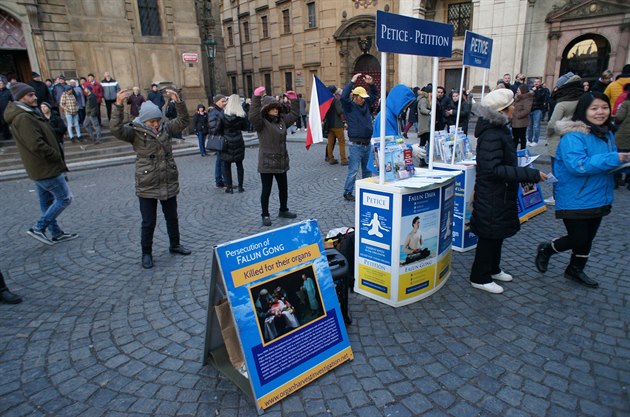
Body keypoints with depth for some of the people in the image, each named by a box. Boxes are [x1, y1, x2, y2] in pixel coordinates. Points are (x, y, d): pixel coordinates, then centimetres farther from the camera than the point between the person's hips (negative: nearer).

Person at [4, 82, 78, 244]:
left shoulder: (27, 114, 12)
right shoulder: (23, 118, -21)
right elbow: (37, 145, -27)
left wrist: (56, 158, 9)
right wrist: (57, 157, -13)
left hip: (40, 167, 10)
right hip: (46, 168, -10)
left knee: (47, 201, 15)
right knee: (65, 198, -2)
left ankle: (56, 233, 26)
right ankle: (38, 228, 5)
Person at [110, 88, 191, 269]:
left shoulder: (166, 128, 4)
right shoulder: (135, 131, -10)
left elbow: (183, 121, -1)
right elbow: (116, 129, -26)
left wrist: (178, 102, -15)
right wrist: (118, 105, -38)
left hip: (169, 183, 4)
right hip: (147, 186, -4)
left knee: (172, 218, 18)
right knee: (148, 223, 6)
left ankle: (174, 245, 37)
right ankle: (146, 253, 24)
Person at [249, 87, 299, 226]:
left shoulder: (282, 120, 10)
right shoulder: (261, 122, -11)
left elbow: (294, 115, 20)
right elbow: (252, 116, -32)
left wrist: (294, 100, 10)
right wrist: (256, 97, -38)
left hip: (281, 161, 7)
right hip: (267, 163, -7)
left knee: (283, 188, 17)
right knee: (266, 190, 3)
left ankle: (283, 210, 35)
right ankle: (265, 215, 17)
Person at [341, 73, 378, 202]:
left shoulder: (366, 104, 11)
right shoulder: (349, 106, -7)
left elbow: (374, 94, 23)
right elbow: (343, 97, -25)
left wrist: (371, 84, 4)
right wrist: (352, 82, -22)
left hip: (367, 144, 7)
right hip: (356, 145, -7)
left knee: (367, 169, 16)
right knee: (353, 170, -5)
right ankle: (347, 192, 4)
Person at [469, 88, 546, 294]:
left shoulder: (499, 130, 9)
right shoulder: (491, 136, -24)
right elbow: (494, 169, -30)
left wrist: (525, 173, 15)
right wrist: (531, 174, -27)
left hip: (500, 194, 10)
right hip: (492, 197, -10)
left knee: (497, 233, 21)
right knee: (490, 235, 1)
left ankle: (492, 269, 38)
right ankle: (479, 278, 16)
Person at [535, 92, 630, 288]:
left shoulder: (607, 134, 8)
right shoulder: (573, 136, -20)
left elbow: (607, 164, 19)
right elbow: (578, 165, -31)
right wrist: (613, 159, -29)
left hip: (598, 198, 8)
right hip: (575, 200, -8)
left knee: (588, 237, 19)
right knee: (578, 238, -1)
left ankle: (575, 270, 39)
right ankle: (545, 249, 26)